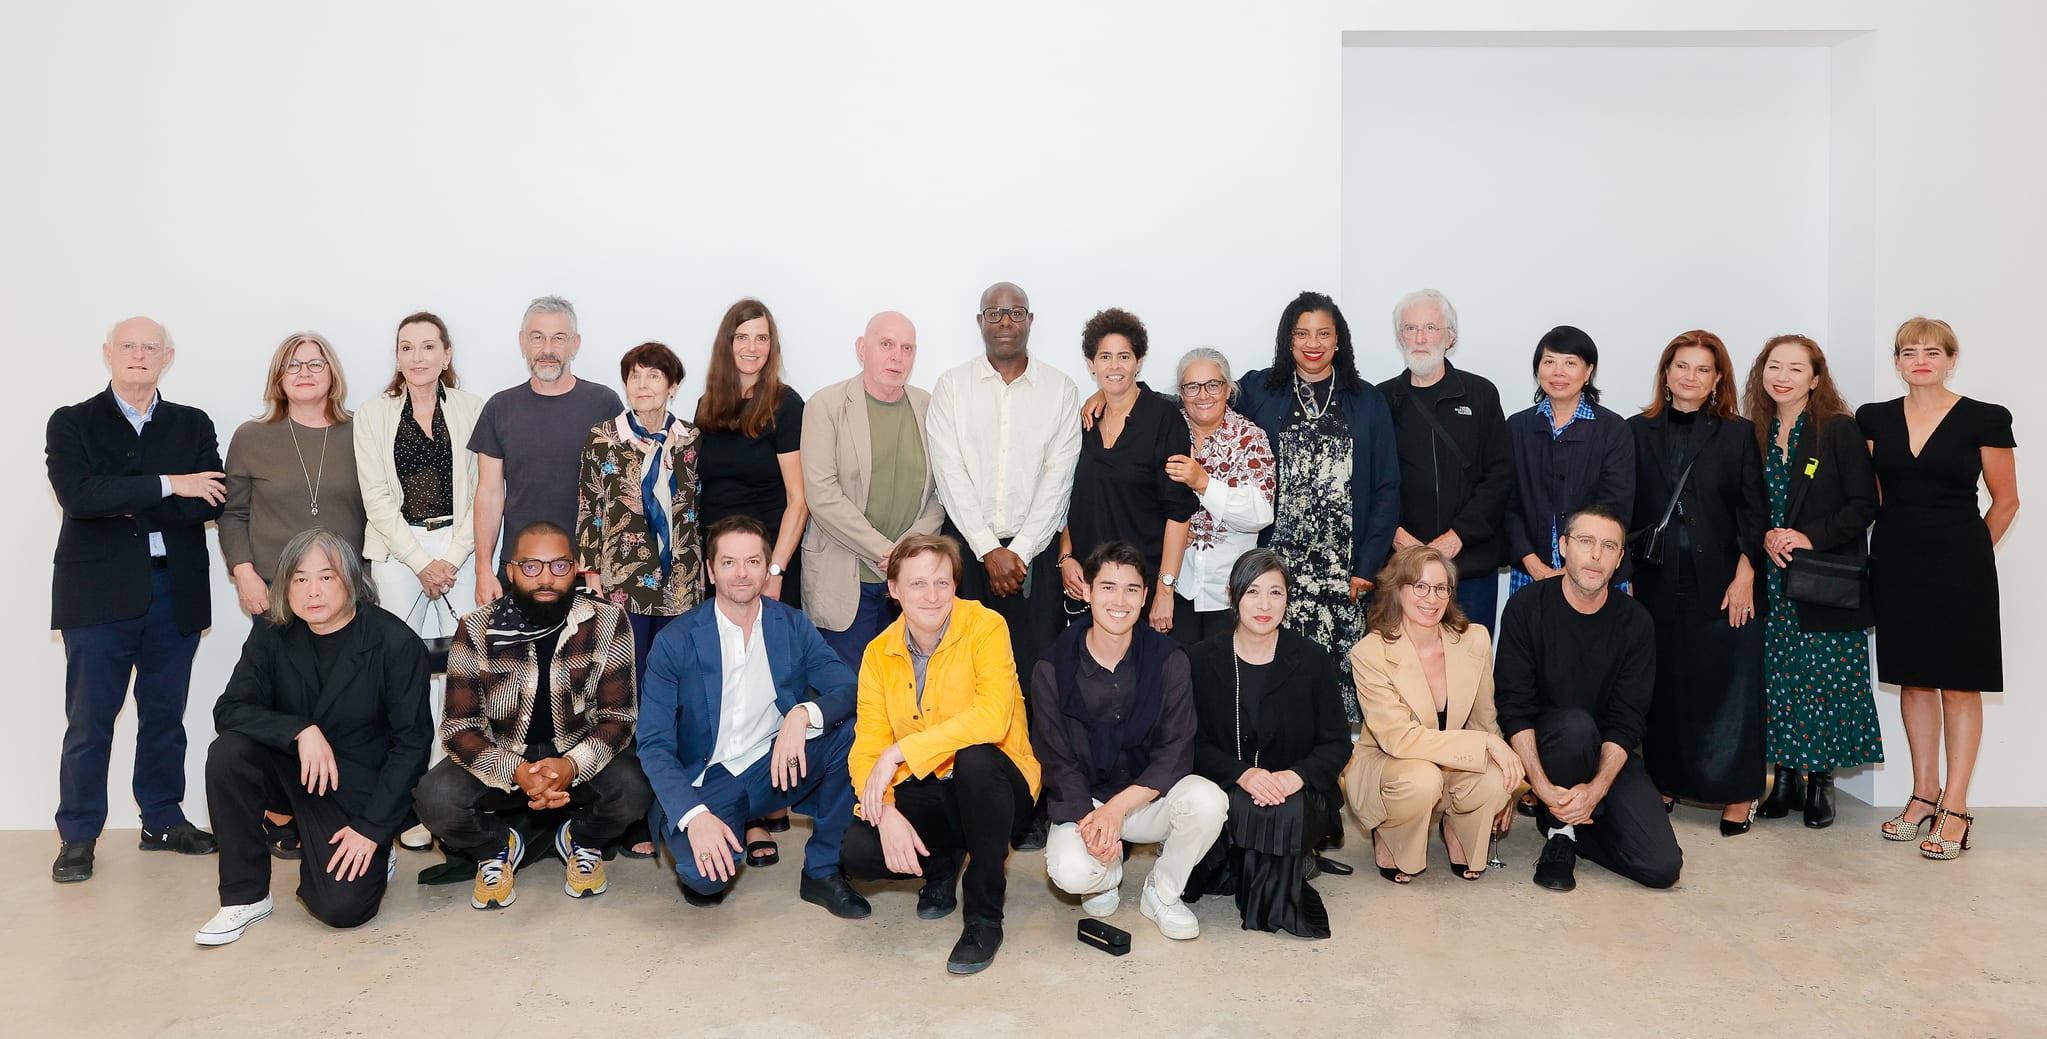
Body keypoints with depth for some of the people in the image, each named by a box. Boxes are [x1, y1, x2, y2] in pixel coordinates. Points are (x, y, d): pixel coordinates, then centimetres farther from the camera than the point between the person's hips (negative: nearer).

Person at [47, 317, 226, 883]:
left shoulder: (193, 425, 10)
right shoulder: (72, 423, 4)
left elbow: (210, 502, -4)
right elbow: (78, 496, -14)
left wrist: (126, 508, -11)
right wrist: (168, 486, -16)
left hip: (175, 593, 3)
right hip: (100, 595, -2)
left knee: (165, 715, 11)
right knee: (89, 721, 1)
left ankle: (163, 819, 23)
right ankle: (78, 836, 13)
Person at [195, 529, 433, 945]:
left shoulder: (396, 643, -15)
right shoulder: (271, 634, -4)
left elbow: (412, 743, -13)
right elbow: (229, 710, -11)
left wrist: (372, 828, -16)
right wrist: (300, 731, -29)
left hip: (360, 788, -4)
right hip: (290, 771, 4)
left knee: (343, 906, -21)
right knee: (227, 752, -26)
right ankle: (246, 895, -10)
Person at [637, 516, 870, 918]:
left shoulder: (793, 626, 1)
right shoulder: (675, 641, -8)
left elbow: (851, 691, -9)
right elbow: (654, 743, -12)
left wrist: (804, 714, -32)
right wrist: (694, 814, -29)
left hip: (777, 769, 3)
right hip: (706, 781, -3)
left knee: (853, 730, -23)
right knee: (705, 872, -33)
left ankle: (823, 870, -8)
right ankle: (702, 869, 8)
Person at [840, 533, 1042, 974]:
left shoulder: (985, 627, -13)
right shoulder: (878, 654, 0)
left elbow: (993, 717, -29)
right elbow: (867, 747, -6)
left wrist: (899, 752, -30)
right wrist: (886, 813, -26)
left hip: (993, 788, -3)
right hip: (924, 793, 3)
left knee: (974, 757, -37)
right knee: (859, 852, -23)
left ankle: (985, 916, -16)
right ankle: (943, 861, 14)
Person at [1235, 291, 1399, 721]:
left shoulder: (1366, 400, 10)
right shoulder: (1258, 391, 8)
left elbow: (1386, 488, 7)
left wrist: (1369, 565, -1)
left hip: (1343, 568, 1)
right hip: (1277, 561, 0)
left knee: (1340, 669, -4)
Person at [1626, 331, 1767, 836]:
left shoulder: (1738, 434, 4)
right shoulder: (1638, 431, 7)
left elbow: (1754, 510, 0)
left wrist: (1745, 576, -8)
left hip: (1723, 582, -1)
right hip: (1658, 580, 2)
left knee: (1728, 686, 1)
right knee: (1662, 686, 6)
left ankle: (1738, 795, 11)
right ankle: (1664, 784, 19)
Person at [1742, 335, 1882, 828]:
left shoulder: (1841, 430, -3)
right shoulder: (1753, 434, 8)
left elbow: (1864, 505, -7)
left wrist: (1811, 538, -17)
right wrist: (1765, 537, -7)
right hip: (1769, 584, 4)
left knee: (1823, 682, 0)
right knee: (1776, 680, 6)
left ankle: (1820, 782, 14)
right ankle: (1785, 778, 18)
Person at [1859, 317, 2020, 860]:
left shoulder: (1985, 420, -3)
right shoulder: (1875, 419, 6)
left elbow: (2006, 501, 4)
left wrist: (1969, 553, 8)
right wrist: (1904, 544, 11)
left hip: (1958, 567, -3)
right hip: (1896, 566, 4)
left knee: (1959, 684, 0)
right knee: (1914, 679, 10)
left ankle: (1955, 807, 5)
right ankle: (1923, 794, 19)